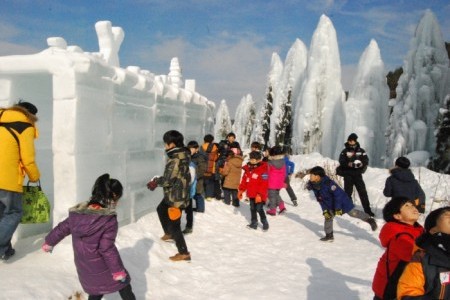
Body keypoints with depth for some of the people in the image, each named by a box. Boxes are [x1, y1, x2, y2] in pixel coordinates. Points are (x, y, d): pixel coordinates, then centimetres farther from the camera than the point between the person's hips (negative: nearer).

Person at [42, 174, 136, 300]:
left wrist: (49, 242, 28)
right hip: (102, 269, -6)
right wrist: (118, 270, -14)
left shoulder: (77, 213, -4)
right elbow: (107, 248, -23)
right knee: (123, 282, 14)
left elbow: (62, 228, 9)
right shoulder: (109, 220, -22)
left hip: (84, 267, 6)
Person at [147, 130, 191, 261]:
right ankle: (169, 233, 51)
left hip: (176, 197, -10)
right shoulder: (182, 154, 2)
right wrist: (159, 180, 5)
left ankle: (184, 253, 13)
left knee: (174, 225, 1)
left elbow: (168, 180, -26)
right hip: (173, 195, 10)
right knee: (160, 209, 33)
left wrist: (156, 181, -7)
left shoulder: (176, 159, -28)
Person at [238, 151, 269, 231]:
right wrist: (241, 190, 12)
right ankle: (253, 223, 28)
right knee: (252, 209, 16)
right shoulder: (248, 169, 6)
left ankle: (265, 223, 11)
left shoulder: (263, 170, -15)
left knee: (259, 209, -6)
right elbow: (244, 180, 15)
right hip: (251, 194, 7)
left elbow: (264, 184, -18)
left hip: (259, 195, -7)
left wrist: (260, 194, -21)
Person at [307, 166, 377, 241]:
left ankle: (370, 219, 22)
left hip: (341, 201, -7)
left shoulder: (328, 183, -35)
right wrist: (325, 210, -5)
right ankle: (329, 235, 19)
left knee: (353, 213, 2)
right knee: (328, 217, 5)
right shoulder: (314, 186, -11)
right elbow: (321, 200, 0)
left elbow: (338, 194, -28)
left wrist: (337, 208, -25)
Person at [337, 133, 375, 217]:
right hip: (348, 175, -1)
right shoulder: (345, 151, 1)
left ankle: (367, 210, 7)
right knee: (348, 192, 5)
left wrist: (360, 163, -21)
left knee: (363, 192, 0)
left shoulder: (361, 151, 6)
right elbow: (342, 162, -8)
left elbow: (366, 161, -1)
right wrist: (349, 164, -26)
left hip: (358, 175, 1)